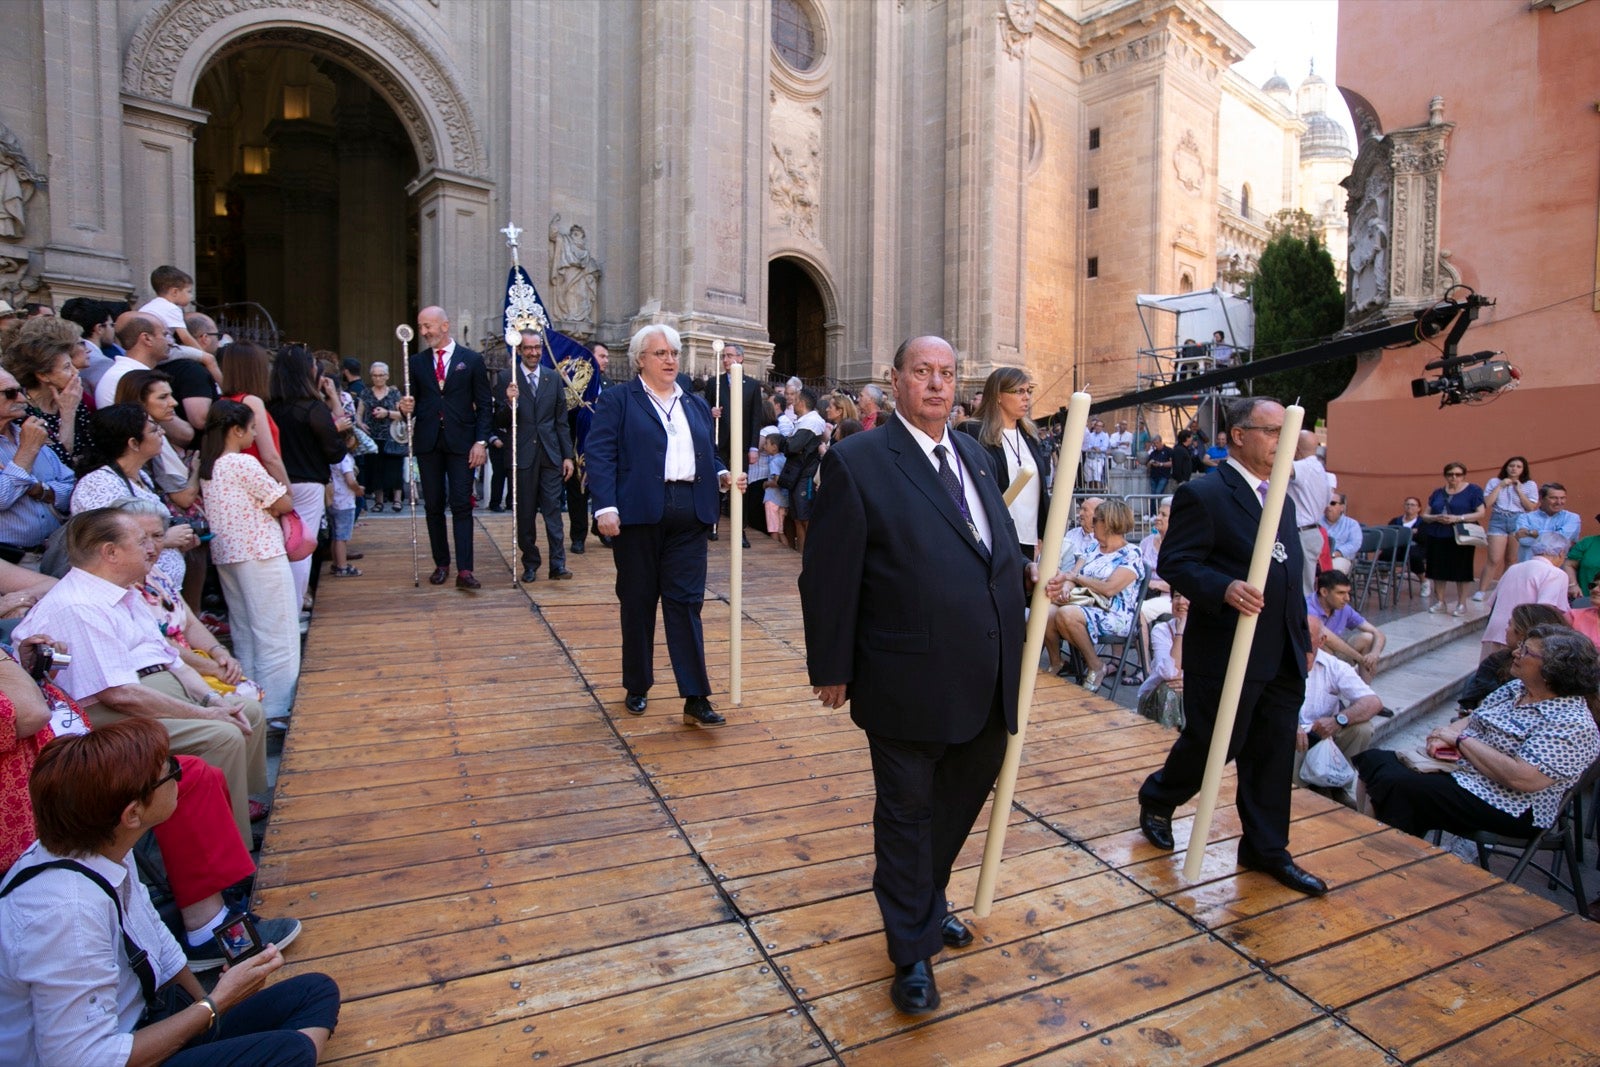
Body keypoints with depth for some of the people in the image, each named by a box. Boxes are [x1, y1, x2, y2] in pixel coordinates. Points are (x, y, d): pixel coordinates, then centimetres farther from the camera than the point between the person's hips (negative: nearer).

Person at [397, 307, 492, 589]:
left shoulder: (472, 360, 3)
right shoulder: (416, 362, 10)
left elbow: (484, 405, 1)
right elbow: (414, 402, 14)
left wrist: (481, 442, -8)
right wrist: (406, 408, -11)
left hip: (461, 442, -3)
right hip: (428, 442, 3)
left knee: (461, 505, -6)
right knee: (434, 506, 7)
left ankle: (464, 570, -8)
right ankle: (441, 564, 17)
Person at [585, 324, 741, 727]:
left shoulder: (696, 404, 19)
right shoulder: (617, 401, 3)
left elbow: (708, 453, 23)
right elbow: (600, 454, -6)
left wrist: (723, 475, 1)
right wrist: (605, 507, -17)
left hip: (689, 516, 3)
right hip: (639, 513, -3)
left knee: (686, 602, 0)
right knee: (638, 603, 8)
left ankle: (695, 698, 3)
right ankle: (637, 687, 25)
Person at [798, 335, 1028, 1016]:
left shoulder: (973, 454, 11)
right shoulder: (857, 462, -12)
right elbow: (828, 576, -12)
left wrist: (1026, 574, 2)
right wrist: (831, 669, -10)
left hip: (988, 682, 7)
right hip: (910, 683, -7)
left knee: (963, 798, 24)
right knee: (907, 812, 12)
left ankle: (929, 898, 51)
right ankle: (913, 951, 34)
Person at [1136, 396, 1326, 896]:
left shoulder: (1282, 500, 15)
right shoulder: (1202, 494, -12)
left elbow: (1290, 574, 20)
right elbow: (1175, 563, -16)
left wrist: (1302, 636, 18)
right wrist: (1224, 588, -32)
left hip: (1282, 657, 8)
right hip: (1227, 652, -8)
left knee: (1274, 755, 13)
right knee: (1213, 742, 5)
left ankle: (1266, 848, 28)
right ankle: (1156, 800, 31)